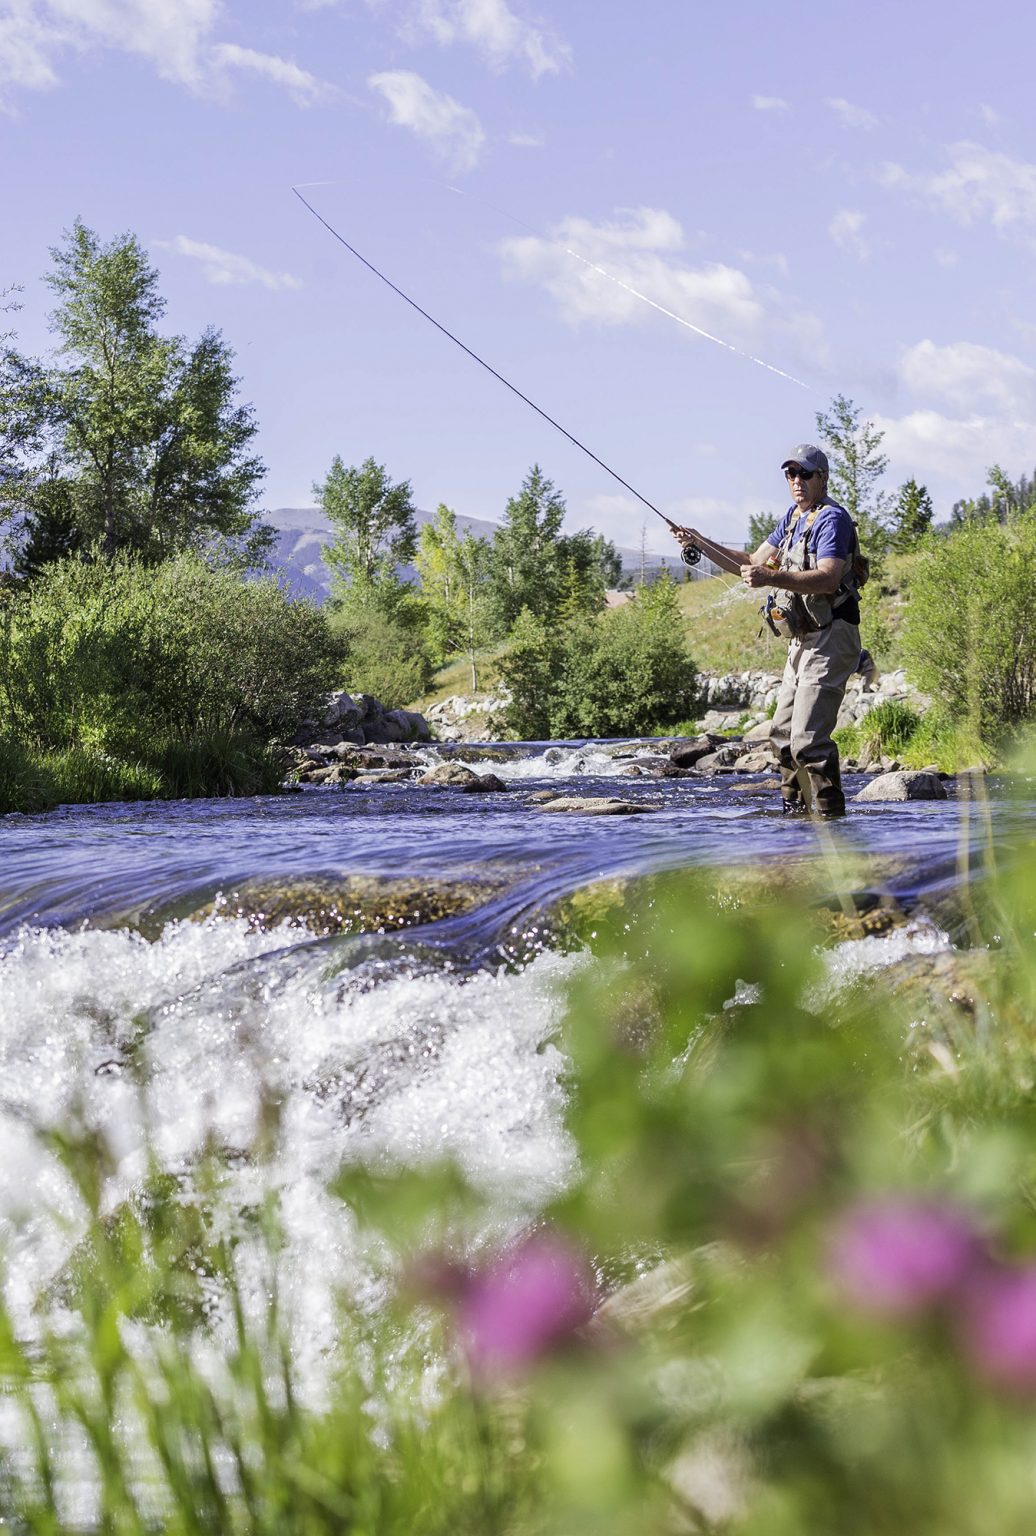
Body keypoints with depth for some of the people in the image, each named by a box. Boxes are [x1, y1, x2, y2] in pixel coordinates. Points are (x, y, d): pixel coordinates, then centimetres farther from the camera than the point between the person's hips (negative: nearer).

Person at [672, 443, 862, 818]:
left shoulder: (831, 518, -12)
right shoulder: (792, 517, 18)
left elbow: (828, 579, -27)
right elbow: (752, 564, 22)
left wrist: (773, 578, -37)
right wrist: (701, 543, 12)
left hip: (829, 641, -10)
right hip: (804, 642, 10)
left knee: (808, 739, -17)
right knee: (783, 734, 15)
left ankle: (831, 815, -14)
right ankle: (794, 811, 23)